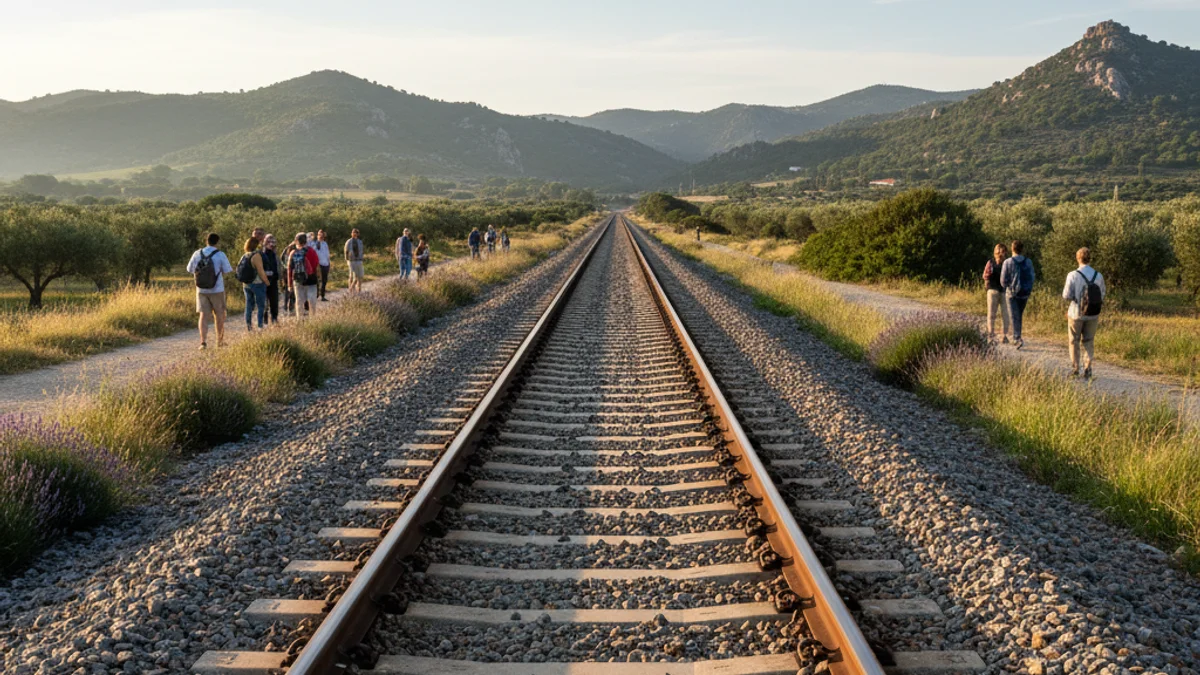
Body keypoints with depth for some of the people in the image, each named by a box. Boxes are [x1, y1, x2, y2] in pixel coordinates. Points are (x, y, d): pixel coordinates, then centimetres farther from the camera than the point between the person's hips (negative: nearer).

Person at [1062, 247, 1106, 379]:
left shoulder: (1073, 275, -15)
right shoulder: (1099, 276, -6)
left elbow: (1066, 296, -14)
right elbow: (1102, 295, 1)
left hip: (1076, 314, -2)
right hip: (1093, 315, 2)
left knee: (1074, 341, 13)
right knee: (1089, 342, 14)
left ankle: (1075, 369, 17)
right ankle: (1087, 369, 7)